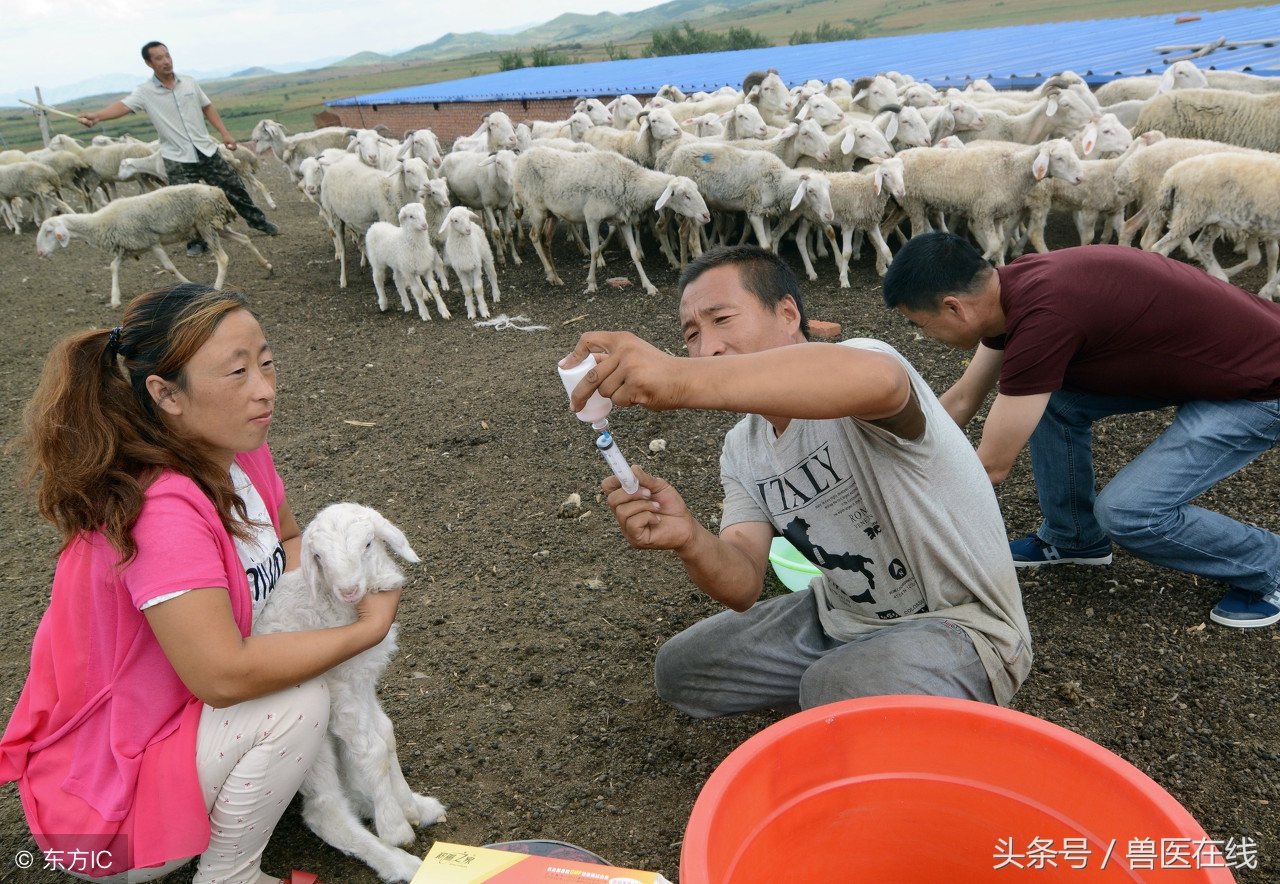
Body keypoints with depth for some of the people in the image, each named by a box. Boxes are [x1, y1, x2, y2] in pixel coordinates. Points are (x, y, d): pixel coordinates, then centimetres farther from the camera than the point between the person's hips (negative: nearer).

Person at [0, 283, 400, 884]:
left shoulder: (243, 453, -7)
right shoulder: (163, 511, -33)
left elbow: (289, 537, 11)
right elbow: (224, 674, -37)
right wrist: (368, 628, -26)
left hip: (179, 714, 8)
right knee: (296, 701, -24)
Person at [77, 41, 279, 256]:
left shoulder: (189, 83, 3)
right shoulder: (145, 92, -7)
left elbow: (207, 108, 13)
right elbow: (123, 105, -21)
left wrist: (225, 133, 6)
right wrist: (97, 116, -39)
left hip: (206, 151, 3)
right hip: (177, 159, -2)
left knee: (234, 188, 10)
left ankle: (258, 221, 29)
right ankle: (197, 242, 16)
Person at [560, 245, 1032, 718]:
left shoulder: (857, 359, -23)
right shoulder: (741, 449, 1)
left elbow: (874, 380, -52)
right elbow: (744, 588, -10)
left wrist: (684, 379, -62)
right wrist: (690, 540, -34)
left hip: (960, 622, -7)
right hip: (843, 618, 8)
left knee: (838, 688, -36)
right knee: (679, 671, 8)